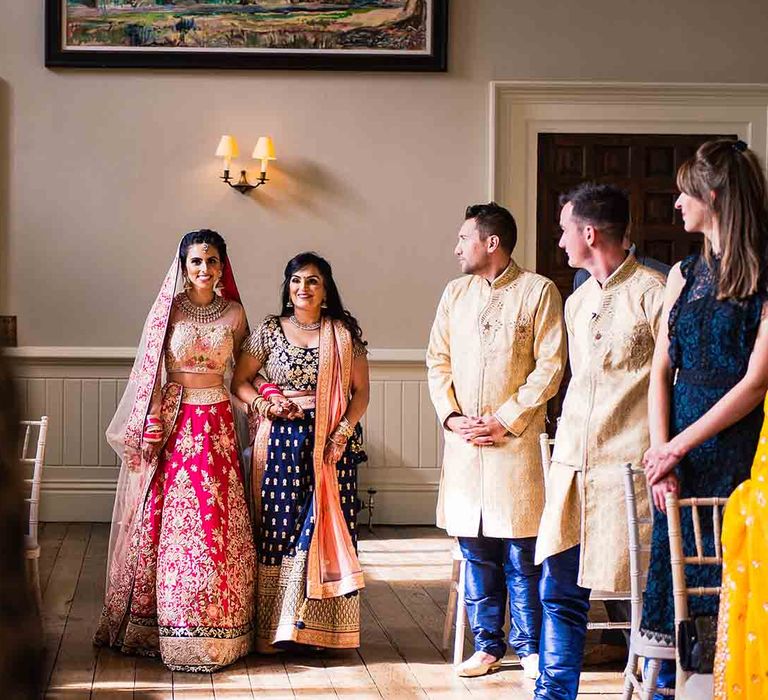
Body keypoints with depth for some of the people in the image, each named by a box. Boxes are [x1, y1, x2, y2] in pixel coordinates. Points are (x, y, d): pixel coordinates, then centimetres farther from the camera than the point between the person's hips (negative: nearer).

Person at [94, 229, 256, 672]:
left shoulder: (234, 314, 6)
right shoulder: (169, 309, -1)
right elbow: (151, 370, -3)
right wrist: (153, 425, -9)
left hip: (218, 422, 2)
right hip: (174, 420, -2)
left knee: (217, 520, 0)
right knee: (171, 518, -1)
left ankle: (214, 627, 10)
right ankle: (166, 625, 9)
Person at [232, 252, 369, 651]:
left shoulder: (344, 334, 5)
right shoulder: (269, 331, 6)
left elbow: (361, 391, 3)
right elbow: (239, 381, 10)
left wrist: (342, 433, -9)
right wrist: (264, 405, -8)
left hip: (331, 442, 0)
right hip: (282, 440, 0)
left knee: (326, 527, -3)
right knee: (280, 527, -3)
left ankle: (322, 627, 4)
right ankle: (277, 628, 4)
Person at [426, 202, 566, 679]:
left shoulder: (539, 291, -1)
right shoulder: (455, 293, 15)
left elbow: (550, 367, -6)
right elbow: (438, 361, 14)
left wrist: (507, 421, -11)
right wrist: (451, 416, -1)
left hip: (516, 440, -4)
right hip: (463, 439, 4)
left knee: (521, 553, -2)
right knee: (476, 552, 7)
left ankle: (529, 645, 10)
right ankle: (488, 644, 17)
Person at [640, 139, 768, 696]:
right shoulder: (685, 274, 12)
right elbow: (661, 372, 9)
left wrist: (677, 447, -13)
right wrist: (661, 450, -5)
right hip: (677, 438, 6)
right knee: (671, 564, 7)